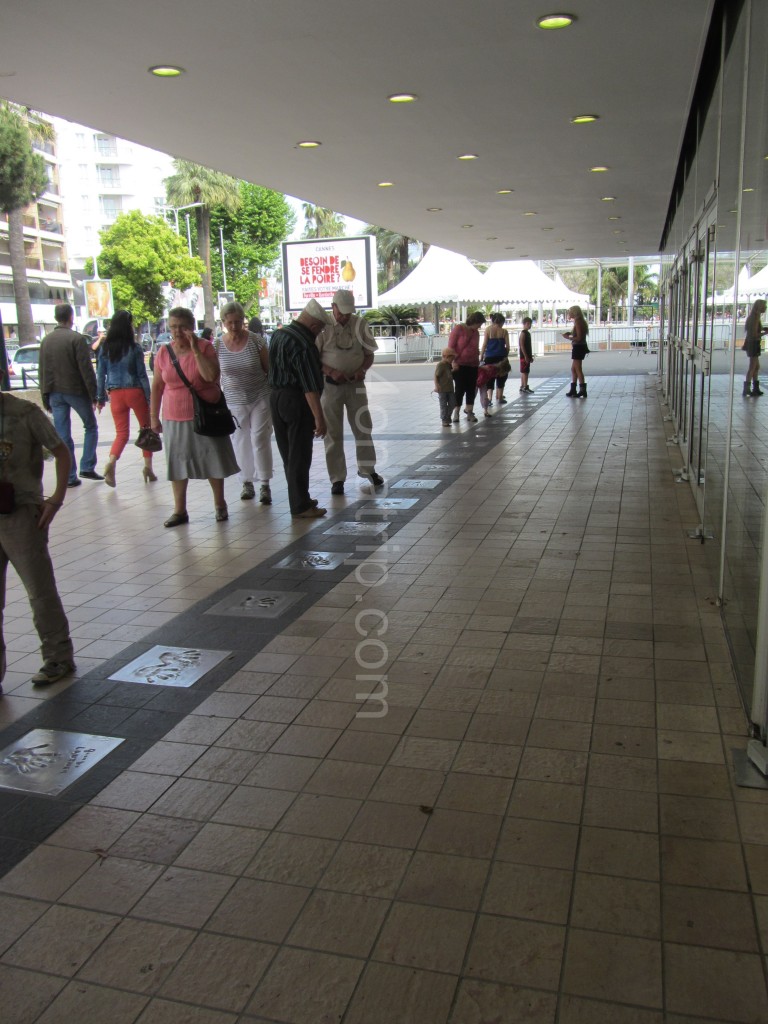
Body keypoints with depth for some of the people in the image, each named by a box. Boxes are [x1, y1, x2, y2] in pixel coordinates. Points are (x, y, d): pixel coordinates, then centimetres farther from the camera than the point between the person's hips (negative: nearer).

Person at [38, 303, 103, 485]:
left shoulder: (46, 340, 7)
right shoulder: (77, 339, -10)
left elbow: (41, 372, 11)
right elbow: (86, 369, -13)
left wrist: (46, 398, 16)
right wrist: (94, 395, -8)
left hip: (55, 393, 4)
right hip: (76, 391, -4)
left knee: (62, 436, 6)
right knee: (91, 427, 14)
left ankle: (69, 476, 6)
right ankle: (87, 467, 5)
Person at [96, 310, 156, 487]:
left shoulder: (105, 348, 2)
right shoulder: (134, 348, -7)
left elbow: (100, 374, 4)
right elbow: (142, 375, -6)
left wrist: (101, 398, 12)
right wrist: (149, 398, -1)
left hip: (115, 394, 3)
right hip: (135, 392, -3)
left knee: (121, 433, 7)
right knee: (146, 429, 13)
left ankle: (111, 462, -18)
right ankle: (148, 466, 10)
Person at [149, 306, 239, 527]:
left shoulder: (205, 347, -6)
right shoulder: (164, 352, 2)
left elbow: (212, 376, -22)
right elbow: (157, 386, 8)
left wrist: (195, 350, -22)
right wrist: (153, 416, 8)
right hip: (174, 418, 3)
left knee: (213, 460, 5)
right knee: (177, 463, 6)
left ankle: (220, 504, 21)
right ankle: (180, 510, 15)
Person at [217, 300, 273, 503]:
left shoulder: (256, 341, -8)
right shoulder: (218, 346, -4)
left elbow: (269, 369, -1)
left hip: (260, 398, -2)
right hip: (234, 401, 2)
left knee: (260, 440, -3)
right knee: (240, 443, 8)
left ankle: (264, 485, 2)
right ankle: (246, 482, 22)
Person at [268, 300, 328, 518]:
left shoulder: (278, 335, 8)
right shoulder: (302, 344, -19)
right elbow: (310, 385, -23)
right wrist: (319, 418, -22)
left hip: (276, 396, 9)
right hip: (296, 400, -9)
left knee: (288, 453, 15)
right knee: (300, 456, -1)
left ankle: (299, 499, 26)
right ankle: (300, 506, 4)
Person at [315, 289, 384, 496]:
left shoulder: (360, 324, -1)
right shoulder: (323, 327, -8)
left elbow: (369, 354, 6)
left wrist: (362, 369, -15)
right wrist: (331, 372, -22)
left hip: (355, 384, 2)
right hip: (330, 385, -2)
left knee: (363, 427, 8)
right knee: (333, 433, 4)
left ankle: (367, 468, 26)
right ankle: (337, 478, 11)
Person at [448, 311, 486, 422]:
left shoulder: (476, 332, 9)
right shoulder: (458, 329, -8)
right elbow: (450, 346, -11)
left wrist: (477, 361, 16)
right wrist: (454, 361, -18)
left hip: (472, 365, 6)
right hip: (459, 365, -6)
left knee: (471, 388, 4)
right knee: (460, 388, -6)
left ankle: (469, 412, 12)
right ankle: (456, 412, 5)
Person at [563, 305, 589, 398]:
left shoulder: (578, 322, -16)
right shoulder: (581, 321, 14)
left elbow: (578, 338, -21)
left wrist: (568, 337, -12)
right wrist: (570, 333, 8)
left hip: (578, 348, -10)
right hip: (579, 347, 10)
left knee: (578, 369, -6)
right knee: (573, 369, 16)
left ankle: (583, 390, -4)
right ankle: (573, 390, 22)